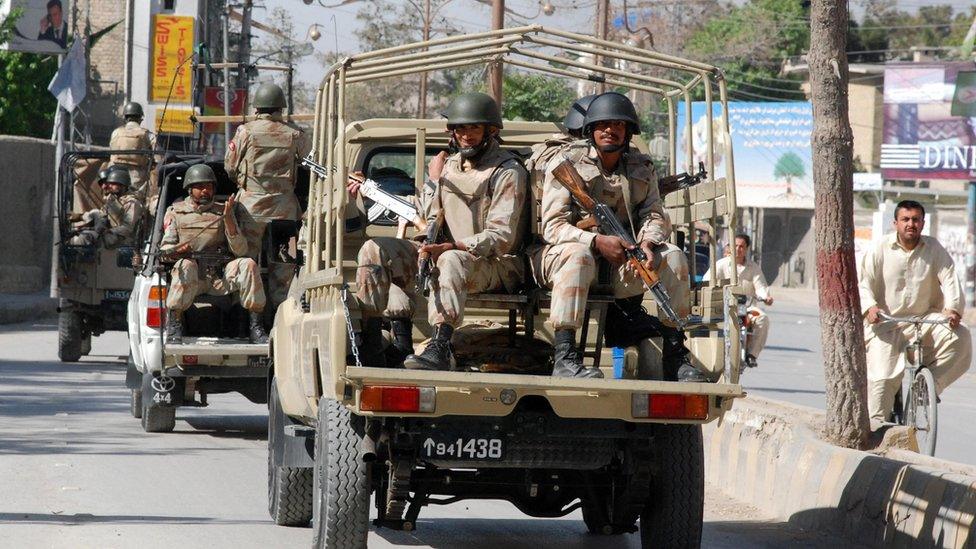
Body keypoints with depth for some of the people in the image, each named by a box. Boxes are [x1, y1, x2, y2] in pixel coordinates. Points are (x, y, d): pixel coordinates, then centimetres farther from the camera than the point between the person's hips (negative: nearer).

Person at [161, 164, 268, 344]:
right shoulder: (176, 212, 17)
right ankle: (174, 325, -32)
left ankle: (256, 329, -26)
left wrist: (228, 219, -9)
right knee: (186, 265, -36)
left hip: (219, 278, 2)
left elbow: (240, 250, 5)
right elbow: (165, 248, 9)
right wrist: (177, 250, -16)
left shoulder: (222, 212, 17)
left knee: (248, 265, -26)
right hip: (191, 276, -2)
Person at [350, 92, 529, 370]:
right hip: (443, 251, 7)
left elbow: (501, 238, -17)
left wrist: (453, 247, -29)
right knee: (374, 250, -9)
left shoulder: (508, 172, -7)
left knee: (452, 261, -42)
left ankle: (440, 348, -55)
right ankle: (370, 347, -18)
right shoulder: (450, 165, 16)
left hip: (495, 264, -7)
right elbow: (434, 216, 23)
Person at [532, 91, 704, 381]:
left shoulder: (641, 168, 9)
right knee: (578, 255, -39)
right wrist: (597, 241, -32)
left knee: (672, 257, -13)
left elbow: (654, 215, 3)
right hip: (557, 256, -5)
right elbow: (553, 227, -15)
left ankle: (676, 356, -12)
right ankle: (565, 357, -45)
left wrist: (648, 242, -23)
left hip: (619, 259, 5)